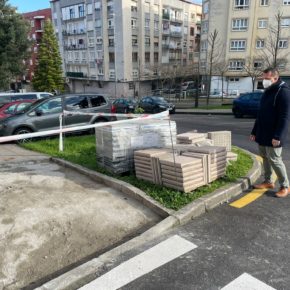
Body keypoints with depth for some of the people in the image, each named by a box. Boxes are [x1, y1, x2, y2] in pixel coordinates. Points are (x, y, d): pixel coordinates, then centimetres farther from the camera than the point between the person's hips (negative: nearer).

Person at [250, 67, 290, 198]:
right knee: (265, 157, 14)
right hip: (263, 134, 8)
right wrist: (254, 132, 18)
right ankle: (268, 181, 27)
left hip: (273, 136, -8)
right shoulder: (267, 92, 14)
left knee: (274, 159, -4)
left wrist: (277, 136, -23)